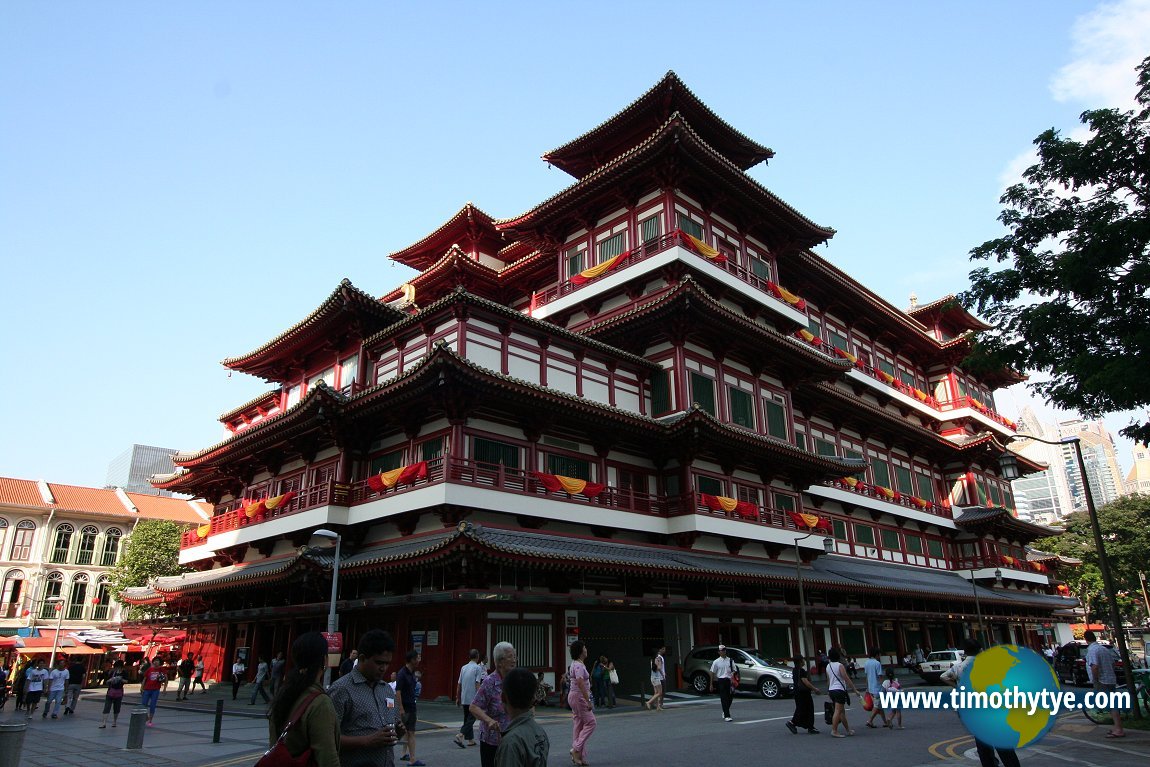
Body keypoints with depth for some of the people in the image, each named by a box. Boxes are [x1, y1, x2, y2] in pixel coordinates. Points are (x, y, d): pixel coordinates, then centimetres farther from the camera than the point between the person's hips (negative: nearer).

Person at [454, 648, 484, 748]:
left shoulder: (463, 667, 11)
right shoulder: (478, 668, -7)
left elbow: (459, 684, 14)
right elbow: (477, 684, -15)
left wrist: (458, 698, 21)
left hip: (464, 698, 6)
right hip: (473, 698, -6)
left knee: (467, 718, 13)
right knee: (471, 718, -4)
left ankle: (470, 740, 17)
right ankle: (460, 735, -19)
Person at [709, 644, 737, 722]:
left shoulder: (730, 660, 8)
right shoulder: (716, 662, 1)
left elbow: (734, 671, 12)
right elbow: (712, 673, 3)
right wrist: (711, 684, 1)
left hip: (729, 680, 3)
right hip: (721, 681, -3)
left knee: (730, 698, 10)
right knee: (724, 699, -6)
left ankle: (725, 712, 33)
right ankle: (727, 716, -5)